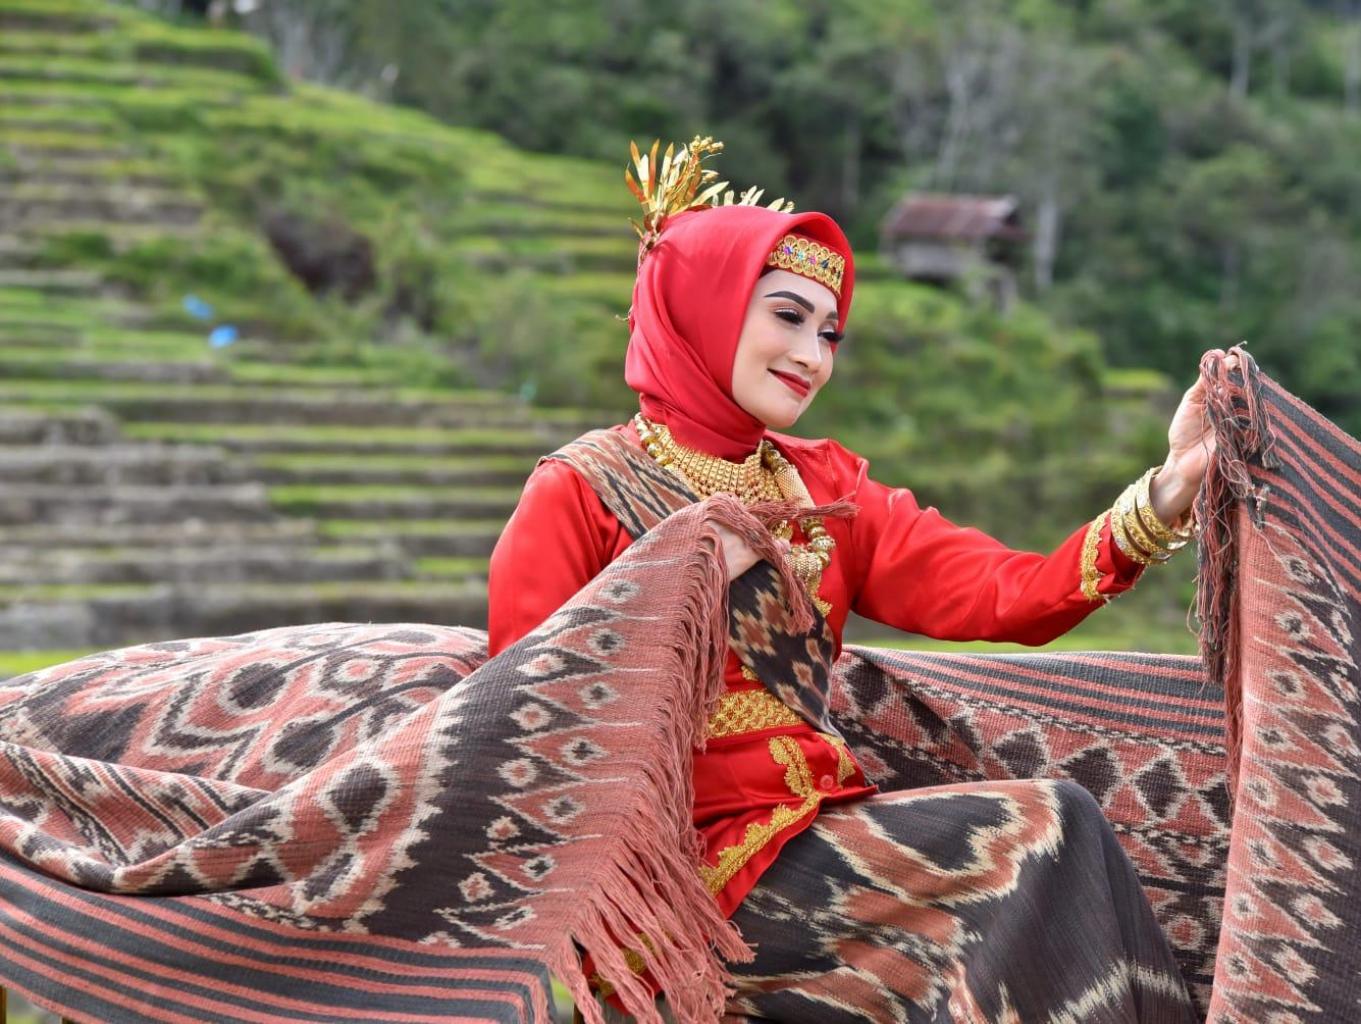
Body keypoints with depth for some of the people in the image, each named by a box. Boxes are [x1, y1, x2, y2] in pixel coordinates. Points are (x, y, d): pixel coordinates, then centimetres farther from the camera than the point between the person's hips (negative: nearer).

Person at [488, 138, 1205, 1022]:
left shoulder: (825, 487, 14)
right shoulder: (578, 495, -1)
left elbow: (1008, 597, -2)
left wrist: (1167, 493, -14)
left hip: (832, 832, 6)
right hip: (700, 861, -5)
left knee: (1055, 834, -21)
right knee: (1043, 831, -19)